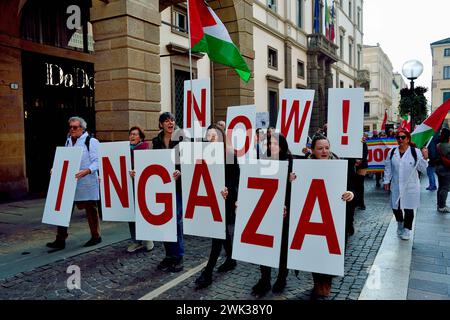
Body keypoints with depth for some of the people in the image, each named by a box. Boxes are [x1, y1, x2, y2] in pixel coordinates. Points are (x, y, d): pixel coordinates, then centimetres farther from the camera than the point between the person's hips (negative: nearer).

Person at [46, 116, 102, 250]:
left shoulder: (91, 141, -8)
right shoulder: (68, 141, 14)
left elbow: (97, 161, -13)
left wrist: (86, 171, -29)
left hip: (87, 183, -6)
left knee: (90, 209, 6)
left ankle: (96, 237, 21)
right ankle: (60, 240, 8)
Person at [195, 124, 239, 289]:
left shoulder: (230, 154, -9)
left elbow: (236, 178, -13)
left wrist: (228, 189, -29)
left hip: (225, 199, -6)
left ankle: (208, 272, -3)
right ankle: (230, 259, 37)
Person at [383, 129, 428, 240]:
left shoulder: (415, 152, -5)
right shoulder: (392, 152, 4)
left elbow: (422, 169, -6)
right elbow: (388, 168, 10)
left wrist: (424, 158, -21)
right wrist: (387, 181, 8)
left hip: (410, 186, -3)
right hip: (396, 186, 3)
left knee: (408, 208, 4)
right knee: (395, 207, 10)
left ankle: (407, 229, 23)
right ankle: (400, 223, 40)